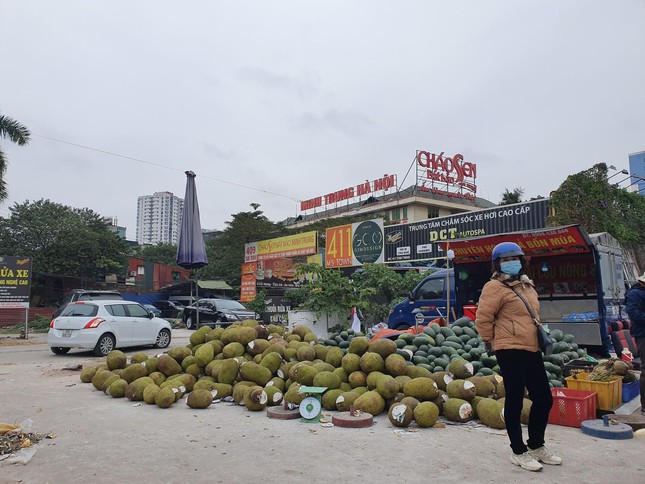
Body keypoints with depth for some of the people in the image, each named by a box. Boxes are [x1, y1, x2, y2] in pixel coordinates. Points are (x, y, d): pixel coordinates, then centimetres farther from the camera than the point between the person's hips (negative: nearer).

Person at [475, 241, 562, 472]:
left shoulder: (527, 285, 15)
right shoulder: (495, 287, -11)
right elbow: (483, 318, -14)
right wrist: (491, 341, -4)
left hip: (532, 350, 9)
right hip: (510, 351, -9)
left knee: (544, 398, 14)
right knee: (515, 401, 1)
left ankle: (536, 446, 32)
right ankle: (519, 452, 15)